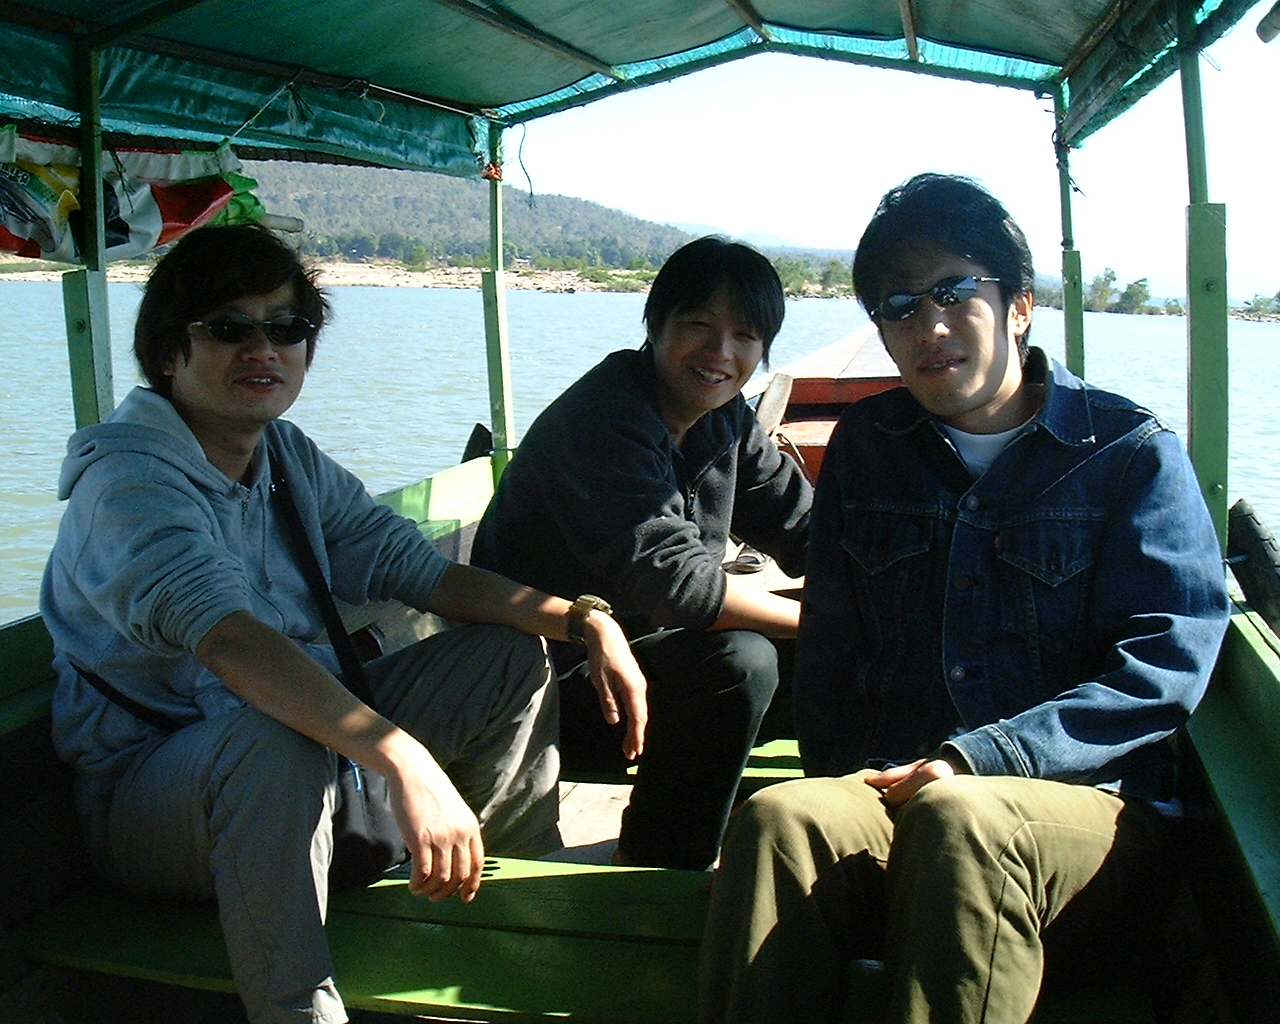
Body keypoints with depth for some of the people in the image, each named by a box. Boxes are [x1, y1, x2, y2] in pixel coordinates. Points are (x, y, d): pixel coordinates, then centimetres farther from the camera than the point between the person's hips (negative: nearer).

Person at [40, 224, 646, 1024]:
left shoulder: (290, 458, 5)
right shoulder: (128, 477, -20)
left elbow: (415, 565, 1)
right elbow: (229, 637, -37)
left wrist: (584, 621, -12)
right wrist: (407, 763, -49)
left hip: (313, 763, 8)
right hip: (152, 799, -8)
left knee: (512, 654, 3)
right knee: (272, 736, -40)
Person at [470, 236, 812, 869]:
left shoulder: (726, 422, 6)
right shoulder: (601, 422, -22)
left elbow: (804, 531, 5)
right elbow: (671, 579, -31)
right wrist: (810, 617, -22)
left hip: (639, 646, 9)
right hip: (554, 676, -9)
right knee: (738, 660, -28)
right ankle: (649, 866, -8)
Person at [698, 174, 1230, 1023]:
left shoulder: (1131, 452, 4)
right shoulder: (866, 446, 16)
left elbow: (1165, 667, -6)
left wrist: (977, 759, -18)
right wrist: (845, 782, -3)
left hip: (1089, 806, -2)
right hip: (890, 794, 3)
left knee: (959, 821, -38)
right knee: (779, 820, -32)